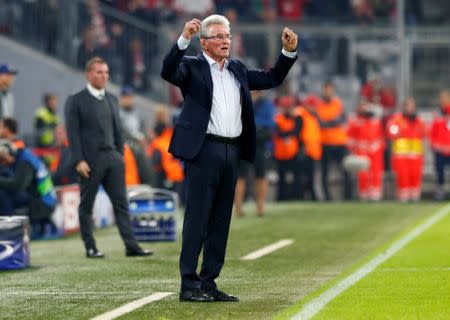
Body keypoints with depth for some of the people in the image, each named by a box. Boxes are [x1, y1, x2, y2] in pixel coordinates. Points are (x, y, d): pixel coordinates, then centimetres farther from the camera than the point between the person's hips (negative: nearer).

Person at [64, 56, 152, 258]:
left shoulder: (112, 100, 15)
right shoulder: (75, 101, -2)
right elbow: (73, 133, -8)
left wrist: (120, 156, 12)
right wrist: (78, 160, -15)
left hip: (112, 158, 5)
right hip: (90, 159, -5)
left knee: (121, 202, -1)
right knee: (86, 205, 3)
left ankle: (131, 245, -5)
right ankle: (90, 247, 10)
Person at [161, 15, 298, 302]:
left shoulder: (238, 70, 19)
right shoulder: (192, 67, 0)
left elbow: (272, 79, 24)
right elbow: (168, 72, -18)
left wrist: (289, 51, 11)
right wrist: (184, 39, -30)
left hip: (232, 152, 6)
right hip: (204, 150, -6)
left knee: (221, 221, 8)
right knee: (198, 218, -6)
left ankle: (209, 283, 14)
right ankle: (189, 285, -4)